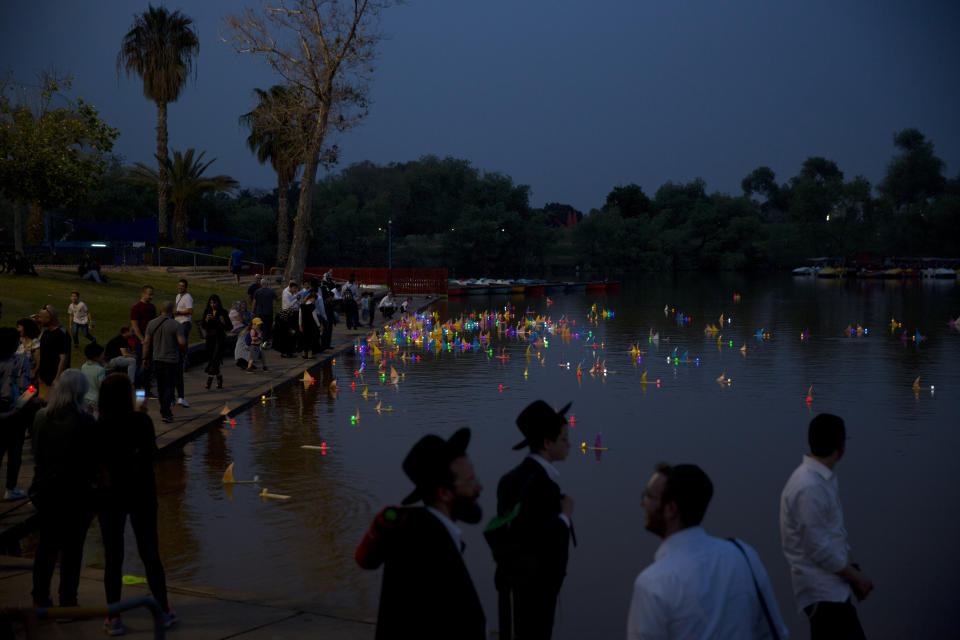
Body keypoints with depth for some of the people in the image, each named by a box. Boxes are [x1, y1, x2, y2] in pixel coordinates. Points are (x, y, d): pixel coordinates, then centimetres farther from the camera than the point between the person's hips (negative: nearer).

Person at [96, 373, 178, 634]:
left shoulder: (97, 427, -12)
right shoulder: (141, 421, -13)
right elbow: (152, 453, -3)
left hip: (110, 496, 0)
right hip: (141, 495, 0)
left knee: (113, 557, 8)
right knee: (150, 553, 13)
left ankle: (114, 618, 11)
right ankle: (164, 611, 21)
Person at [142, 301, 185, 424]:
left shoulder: (151, 323, 1)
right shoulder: (175, 325, -12)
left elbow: (146, 342, 1)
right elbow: (182, 342, -17)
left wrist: (145, 358, 8)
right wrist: (181, 348, 6)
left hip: (156, 359, 5)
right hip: (171, 359, -5)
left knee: (161, 386, 15)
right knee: (169, 386, 0)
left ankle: (165, 411, 23)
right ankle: (165, 413, -10)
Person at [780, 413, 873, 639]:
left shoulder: (826, 479, 9)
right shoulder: (809, 487, -24)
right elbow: (818, 548, -22)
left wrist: (853, 569, 12)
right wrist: (855, 575, -11)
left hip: (835, 587, 10)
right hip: (822, 594, -10)